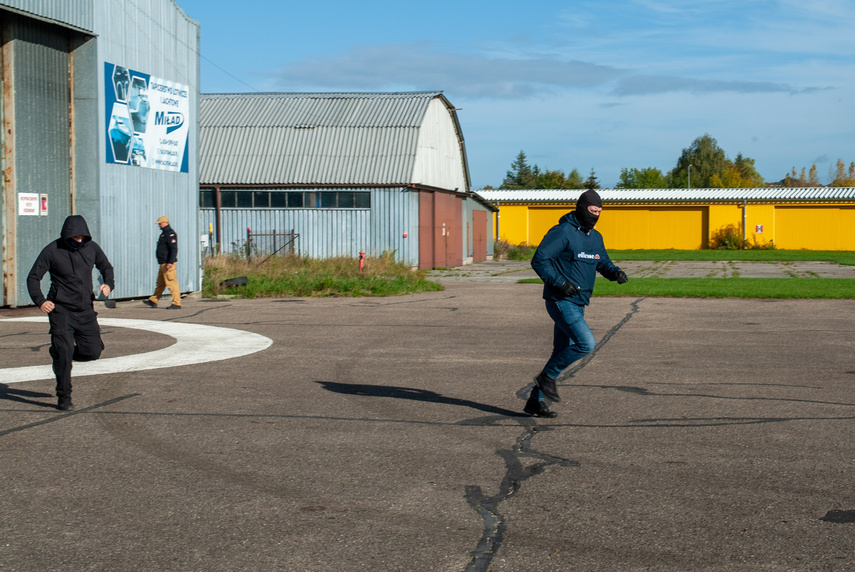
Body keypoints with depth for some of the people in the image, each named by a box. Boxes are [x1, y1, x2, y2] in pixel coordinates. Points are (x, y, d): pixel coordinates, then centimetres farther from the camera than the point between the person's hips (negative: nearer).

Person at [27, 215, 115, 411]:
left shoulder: (91, 248, 1)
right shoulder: (52, 251, -9)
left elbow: (106, 267, 17)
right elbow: (33, 277, -4)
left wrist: (108, 284, -5)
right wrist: (40, 301, -18)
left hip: (86, 310, 4)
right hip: (61, 309, -4)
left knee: (93, 351, 0)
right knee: (64, 354, -10)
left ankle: (58, 352, 29)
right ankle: (64, 398, 3)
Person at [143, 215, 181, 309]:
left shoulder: (170, 233, -13)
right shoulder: (164, 233, 21)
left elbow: (174, 249, -21)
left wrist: (170, 262, -28)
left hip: (168, 263, -11)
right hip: (163, 263, 11)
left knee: (171, 283, -11)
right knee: (160, 283, 15)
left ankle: (176, 303, -11)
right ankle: (153, 301, 23)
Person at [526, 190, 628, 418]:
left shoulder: (595, 237, 15)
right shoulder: (563, 232, -11)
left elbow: (603, 263, 21)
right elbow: (539, 260, -15)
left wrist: (615, 273, -2)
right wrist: (560, 283, -22)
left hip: (577, 304, 9)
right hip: (561, 302, -9)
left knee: (562, 352, 9)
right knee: (586, 343, -19)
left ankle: (535, 401, 16)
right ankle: (547, 377, -3)